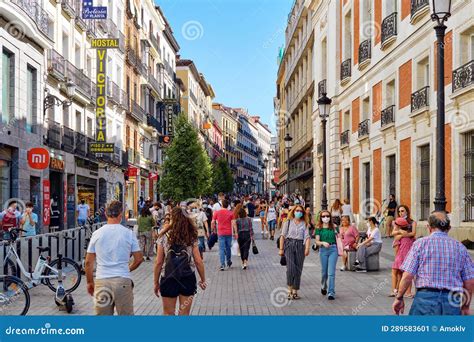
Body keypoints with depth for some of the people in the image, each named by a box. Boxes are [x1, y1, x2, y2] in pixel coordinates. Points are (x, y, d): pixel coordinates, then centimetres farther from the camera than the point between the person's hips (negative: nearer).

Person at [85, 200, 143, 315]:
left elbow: (88, 262, 5)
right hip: (123, 281, -1)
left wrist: (90, 282, 16)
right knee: (126, 315, 7)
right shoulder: (129, 233, -1)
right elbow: (139, 259, 2)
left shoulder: (97, 234, 3)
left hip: (102, 281, 2)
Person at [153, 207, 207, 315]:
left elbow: (158, 263, -6)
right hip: (188, 279, 1)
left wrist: (156, 282, 3)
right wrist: (203, 280, 9)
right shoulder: (191, 238, -3)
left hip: (168, 280, -1)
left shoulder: (164, 237, -7)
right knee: (184, 314, 11)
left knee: (168, 313, 12)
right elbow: (198, 262, -4)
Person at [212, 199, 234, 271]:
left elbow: (213, 222, -1)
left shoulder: (216, 212, -3)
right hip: (228, 233, 1)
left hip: (220, 233, -1)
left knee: (221, 249, 0)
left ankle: (222, 265, -8)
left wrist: (213, 229, 15)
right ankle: (228, 262, 32)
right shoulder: (230, 213, -4)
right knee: (228, 248, 18)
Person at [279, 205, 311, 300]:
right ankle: (290, 290, -3)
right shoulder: (288, 222, 7)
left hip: (300, 246, 2)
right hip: (289, 244, -2)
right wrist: (281, 249, -2)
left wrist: (307, 248, -14)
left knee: (298, 269, 2)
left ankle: (295, 291, 13)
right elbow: (283, 236, 4)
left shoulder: (304, 224, 10)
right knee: (290, 267, -15)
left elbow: (307, 237, 0)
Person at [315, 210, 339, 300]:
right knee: (324, 271, 11)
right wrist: (323, 243, -20)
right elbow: (317, 241, 0)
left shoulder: (334, 227, 6)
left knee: (331, 272, -8)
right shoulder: (319, 228, 4)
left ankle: (331, 293, -7)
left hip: (333, 249, -1)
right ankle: (323, 287, 39)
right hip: (323, 250, 1)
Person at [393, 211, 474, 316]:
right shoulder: (460, 247, 8)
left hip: (426, 297, -2)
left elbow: (408, 275, -7)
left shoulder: (420, 243, 0)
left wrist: (399, 298, 5)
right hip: (452, 302, 3)